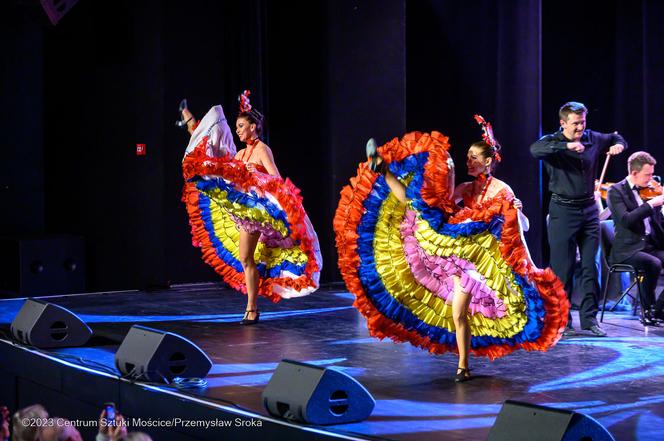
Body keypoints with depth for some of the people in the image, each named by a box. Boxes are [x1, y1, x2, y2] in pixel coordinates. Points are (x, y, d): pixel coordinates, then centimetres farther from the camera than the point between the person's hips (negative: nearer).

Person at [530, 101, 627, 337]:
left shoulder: (593, 138, 7)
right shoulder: (552, 143, -7)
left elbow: (615, 138, 26)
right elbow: (535, 149, -30)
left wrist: (618, 144, 3)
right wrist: (566, 146, -38)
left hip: (589, 209, 4)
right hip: (563, 211, -4)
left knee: (590, 267, 4)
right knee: (563, 269, -2)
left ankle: (589, 319, 11)